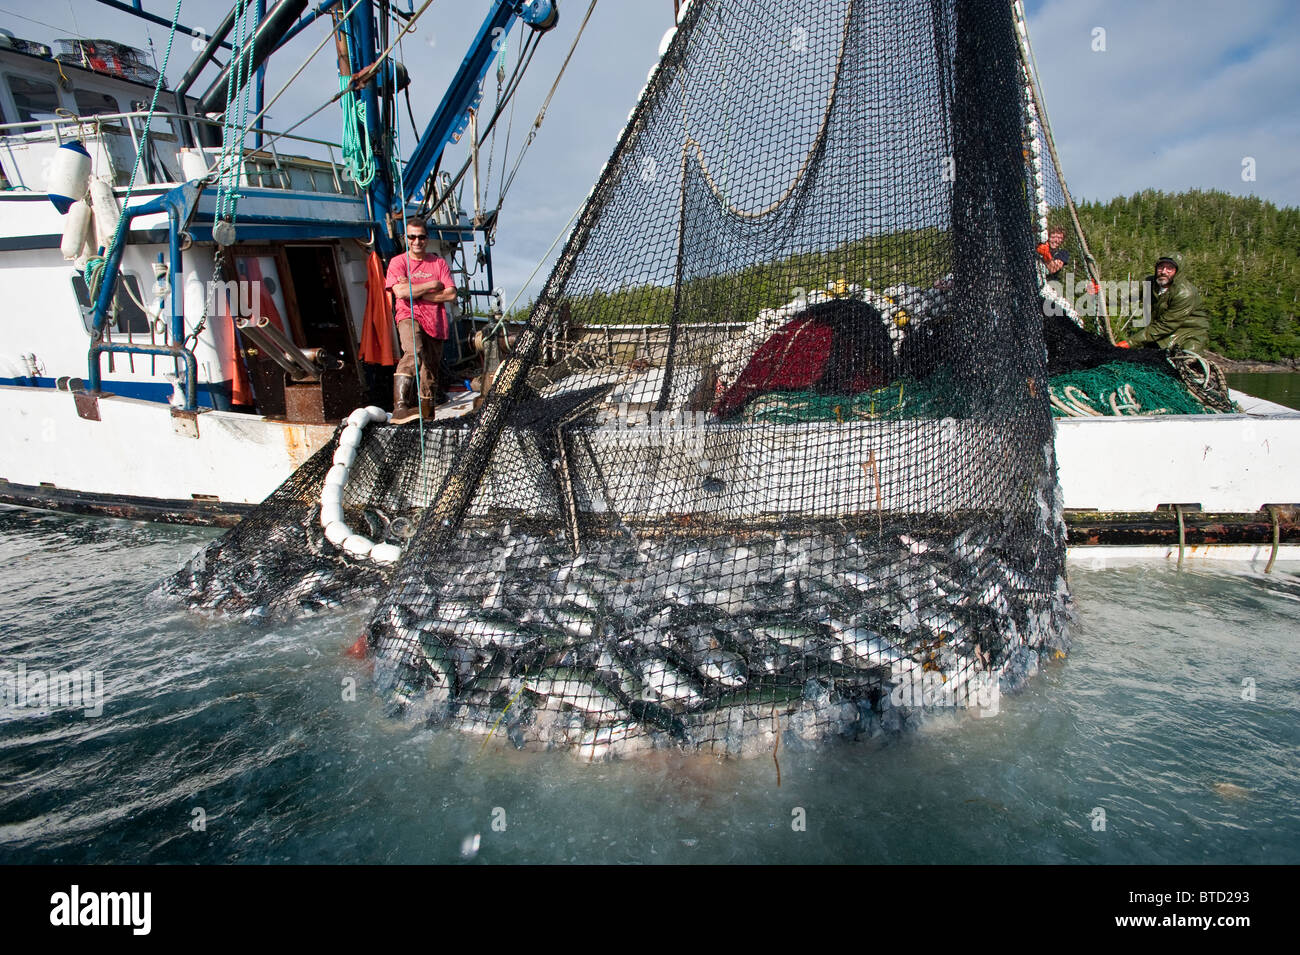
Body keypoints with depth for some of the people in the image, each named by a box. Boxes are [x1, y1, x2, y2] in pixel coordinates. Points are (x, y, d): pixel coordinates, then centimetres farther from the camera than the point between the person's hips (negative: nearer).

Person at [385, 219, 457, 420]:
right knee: (413, 353, -31)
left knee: (431, 367, 3)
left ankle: (427, 410, 17)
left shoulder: (439, 262, 14)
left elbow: (451, 294, 2)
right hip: (409, 316, -4)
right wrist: (433, 285, -3)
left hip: (435, 321, 4)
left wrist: (416, 293, -4)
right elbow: (401, 292, -10)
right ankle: (400, 406, -38)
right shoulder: (398, 262, 7)